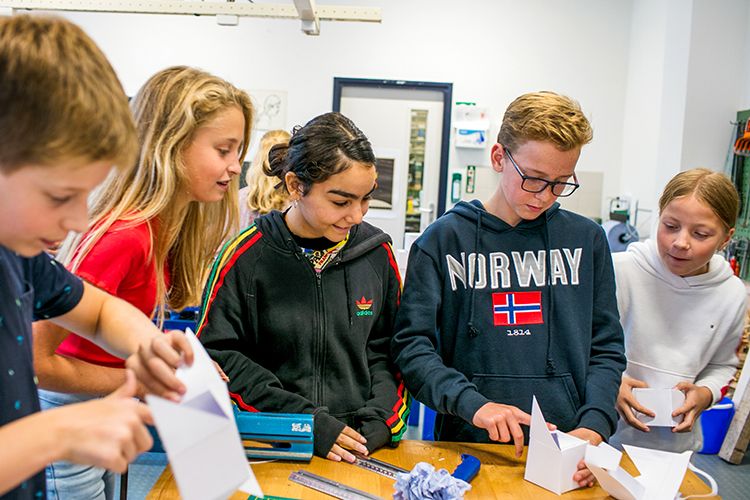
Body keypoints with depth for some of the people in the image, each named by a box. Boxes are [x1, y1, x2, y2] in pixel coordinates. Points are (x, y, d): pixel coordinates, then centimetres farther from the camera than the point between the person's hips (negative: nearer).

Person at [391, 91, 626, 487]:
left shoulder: (586, 239, 9)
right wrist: (472, 403, -17)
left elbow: (606, 348, 10)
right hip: (469, 445, -2)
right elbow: (412, 345, -3)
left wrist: (593, 425, -6)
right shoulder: (444, 239, 1)